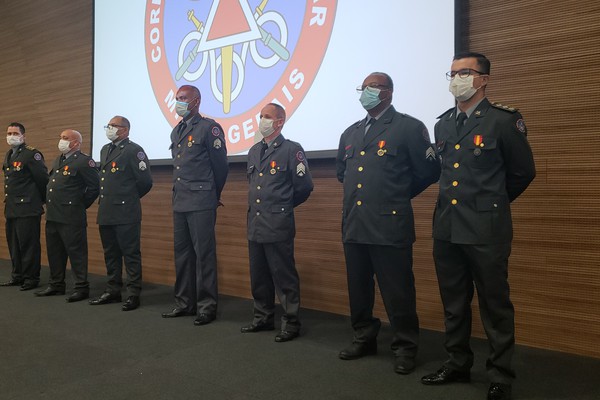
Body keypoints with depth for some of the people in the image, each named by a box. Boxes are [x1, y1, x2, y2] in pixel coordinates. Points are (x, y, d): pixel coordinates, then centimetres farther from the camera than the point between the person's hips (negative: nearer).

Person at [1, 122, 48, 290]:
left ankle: (31, 278, 6)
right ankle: (17, 276, 25)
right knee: (14, 244, 14)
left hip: (28, 208, -9)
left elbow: (43, 178, -14)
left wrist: (41, 199, -4)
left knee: (29, 244, -3)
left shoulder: (32, 154, -11)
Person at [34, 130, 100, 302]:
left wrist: (80, 205, -7)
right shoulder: (58, 161, 18)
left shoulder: (84, 161, -11)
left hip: (71, 217, -9)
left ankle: (81, 287, 6)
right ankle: (56, 285, 27)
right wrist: (49, 203, 17)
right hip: (52, 215, 9)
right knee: (54, 252, 15)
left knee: (76, 252, -2)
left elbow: (94, 188, -13)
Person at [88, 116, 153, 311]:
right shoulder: (105, 150, 17)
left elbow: (145, 181, -11)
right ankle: (113, 291, 25)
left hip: (126, 213, -8)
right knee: (110, 253, 14)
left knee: (131, 253, -2)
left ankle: (134, 294, 5)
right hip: (106, 212, 8)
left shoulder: (134, 150, -8)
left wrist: (130, 198, 2)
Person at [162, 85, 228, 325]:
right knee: (182, 253, 11)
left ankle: (207, 307, 5)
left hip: (201, 203, -8)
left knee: (204, 254, -3)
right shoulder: (176, 132, 17)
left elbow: (220, 166, -4)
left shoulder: (209, 128, -6)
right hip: (179, 202, 8)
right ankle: (185, 303, 22)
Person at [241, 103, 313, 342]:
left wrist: (285, 206, 5)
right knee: (259, 277, 15)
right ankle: (263, 318, 29)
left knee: (284, 277, 0)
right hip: (255, 225, 7)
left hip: (278, 226, -7)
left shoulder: (291, 150, -8)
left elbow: (305, 187, -6)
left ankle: (291, 323, 12)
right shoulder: (254, 151, 14)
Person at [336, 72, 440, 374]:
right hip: (353, 225, 6)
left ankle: (405, 347, 18)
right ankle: (364, 338, 31)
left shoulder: (409, 128, -3)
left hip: (389, 226, -6)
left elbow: (428, 172, -1)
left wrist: (400, 195, 8)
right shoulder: (351, 133, 16)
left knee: (397, 291, 2)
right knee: (358, 289, 15)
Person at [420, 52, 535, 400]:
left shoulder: (504, 119, -6)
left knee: (495, 304, 4)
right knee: (454, 303, 15)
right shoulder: (444, 123, 11)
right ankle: (458, 364, 30)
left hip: (486, 229, -6)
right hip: (447, 227, 6)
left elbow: (523, 172, 3)